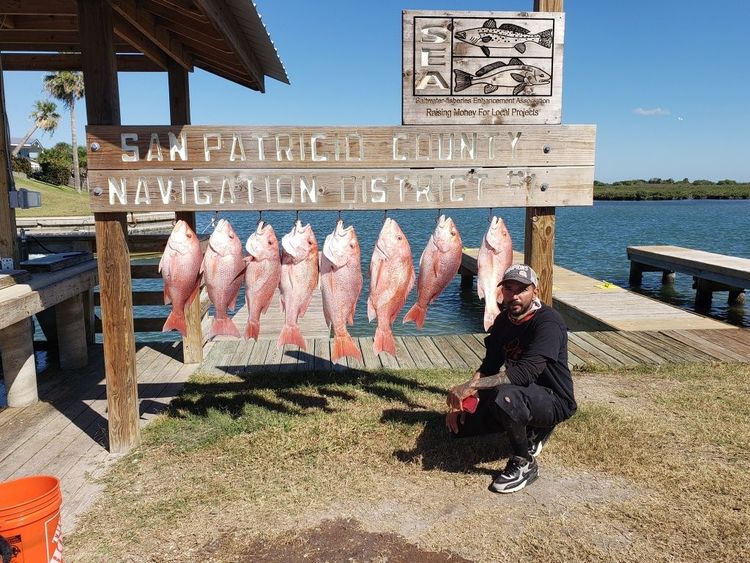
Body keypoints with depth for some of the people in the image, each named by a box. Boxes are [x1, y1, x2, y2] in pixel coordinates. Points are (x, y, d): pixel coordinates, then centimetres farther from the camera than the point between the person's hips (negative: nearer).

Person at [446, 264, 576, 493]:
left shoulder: (548, 321, -23)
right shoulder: (503, 320, 2)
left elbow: (526, 372, -35)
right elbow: (488, 367, 3)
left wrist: (472, 386, -37)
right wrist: (462, 398, -12)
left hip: (554, 400, -8)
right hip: (519, 394, 8)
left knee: (504, 396, -38)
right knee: (459, 423, 3)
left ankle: (524, 463, -12)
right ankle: (530, 429, 16)